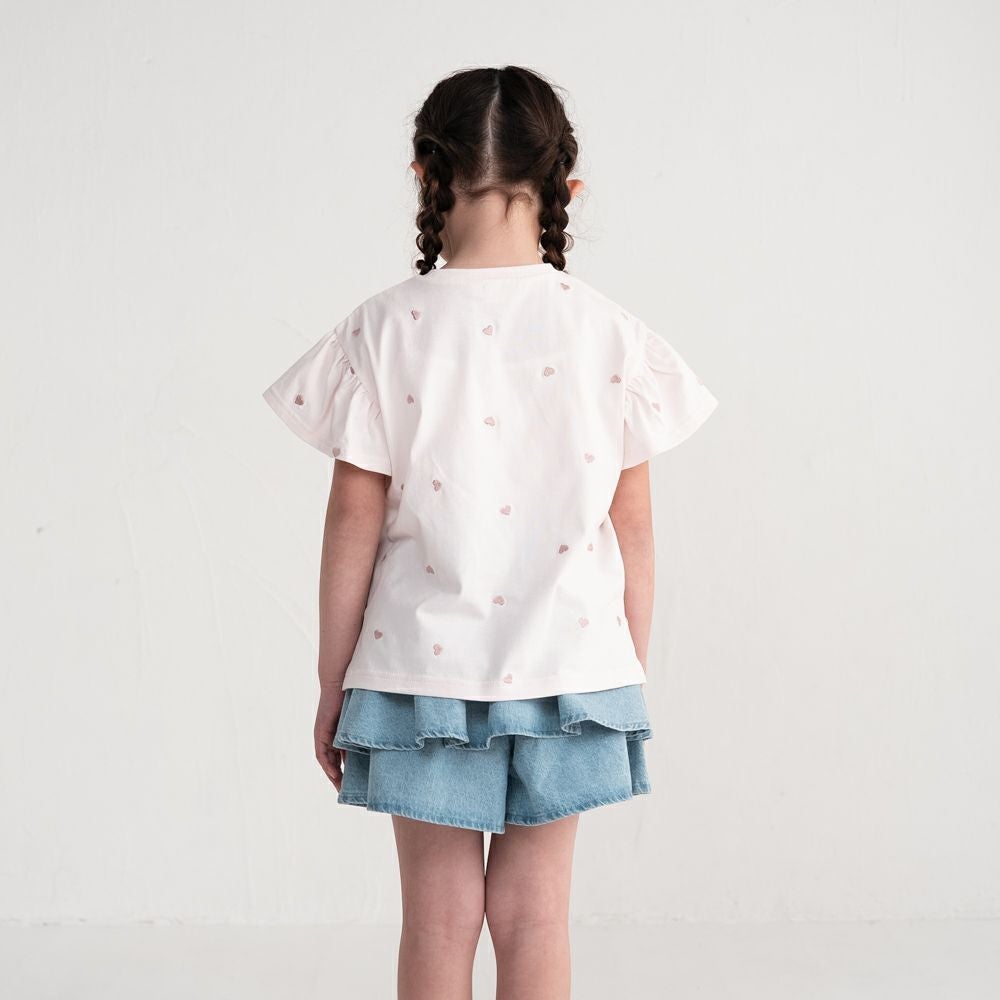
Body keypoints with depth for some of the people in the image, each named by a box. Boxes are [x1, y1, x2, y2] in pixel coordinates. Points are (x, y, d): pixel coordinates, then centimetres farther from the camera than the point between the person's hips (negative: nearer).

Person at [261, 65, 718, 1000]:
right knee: (534, 912, 12)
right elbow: (632, 525, -1)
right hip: (566, 665, 1)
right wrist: (632, 672, 12)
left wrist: (332, 685, 3)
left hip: (422, 668, -1)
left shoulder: (384, 329, -8)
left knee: (439, 914, 13)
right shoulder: (608, 333, -5)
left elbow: (356, 519, -6)